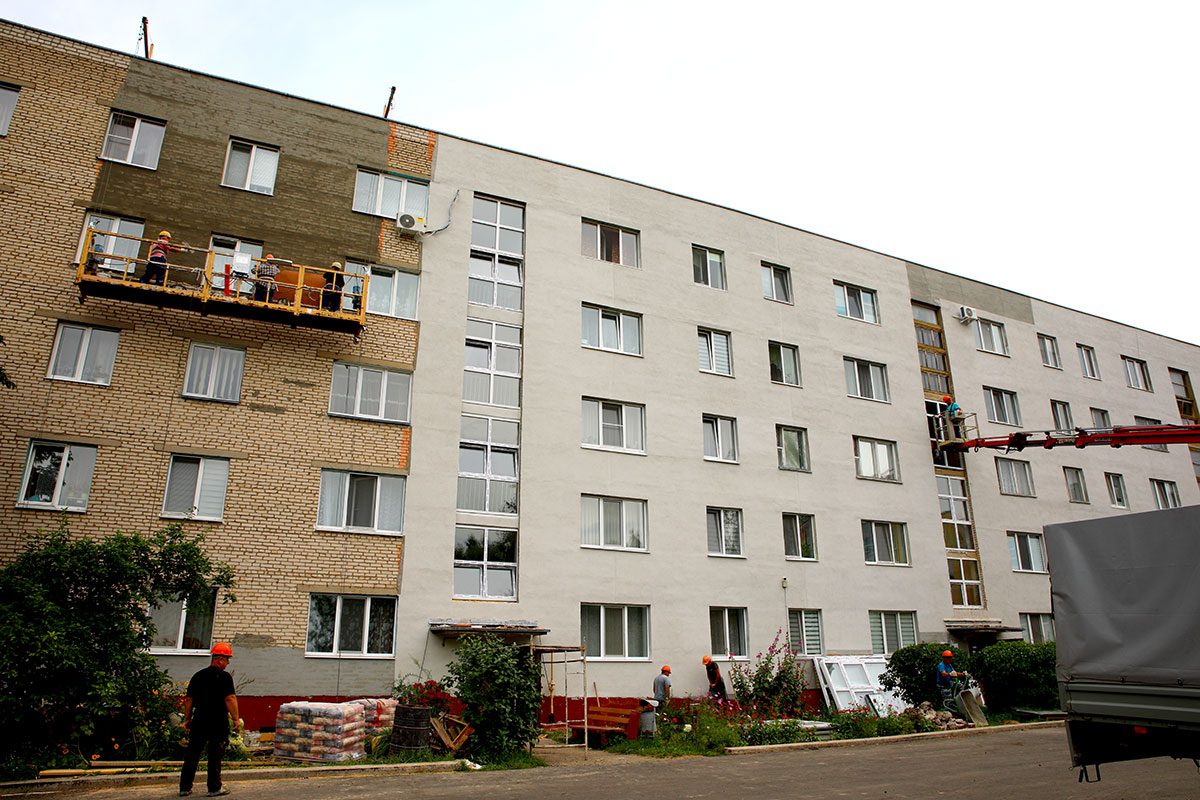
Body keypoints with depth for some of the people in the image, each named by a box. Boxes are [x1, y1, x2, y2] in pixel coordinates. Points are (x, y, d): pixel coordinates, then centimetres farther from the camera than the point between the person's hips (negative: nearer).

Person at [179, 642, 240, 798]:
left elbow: (189, 700, 12)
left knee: (192, 754, 12)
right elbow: (230, 699, -16)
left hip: (199, 722, 5)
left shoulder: (198, 676, 9)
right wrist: (236, 719, -9)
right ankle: (214, 788, 9)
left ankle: (184, 788, 15)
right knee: (215, 756, 3)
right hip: (218, 723, -5)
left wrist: (187, 719, 21)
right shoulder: (224, 677, -10)